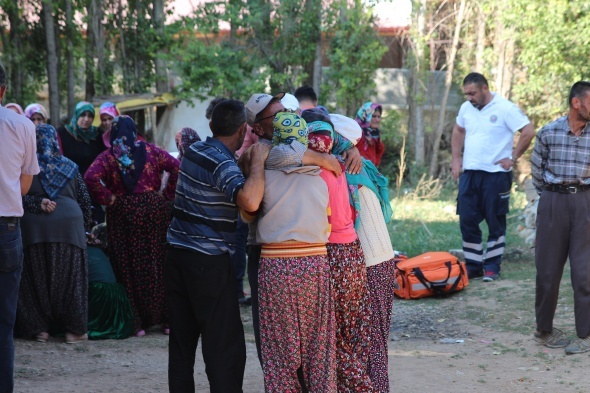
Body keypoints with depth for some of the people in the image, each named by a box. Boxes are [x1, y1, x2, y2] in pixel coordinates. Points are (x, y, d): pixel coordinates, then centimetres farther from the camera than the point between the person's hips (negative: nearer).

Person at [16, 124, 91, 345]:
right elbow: (84, 200, 15)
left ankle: (40, 328, 6)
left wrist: (38, 204, -7)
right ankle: (74, 329, 5)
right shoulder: (69, 167, 11)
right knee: (69, 278, 4)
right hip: (69, 225, 1)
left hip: (35, 227, -1)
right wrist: (86, 226, 23)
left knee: (38, 278, 5)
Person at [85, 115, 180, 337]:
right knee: (160, 264, 8)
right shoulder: (150, 151, 4)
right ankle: (165, 319, 11)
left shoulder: (108, 156, -1)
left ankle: (138, 322, 5)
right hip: (154, 209, 1)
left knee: (130, 267, 5)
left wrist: (107, 198, -7)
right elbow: (176, 167, -5)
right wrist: (167, 194, 1)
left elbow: (91, 177, -17)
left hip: (123, 213, -1)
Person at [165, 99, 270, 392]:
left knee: (181, 343, 11)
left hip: (178, 255, 8)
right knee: (225, 347, -3)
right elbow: (250, 201, -34)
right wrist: (258, 160, -21)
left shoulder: (195, 150, 9)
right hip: (208, 262, -8)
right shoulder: (222, 164, -15)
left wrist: (248, 159, 16)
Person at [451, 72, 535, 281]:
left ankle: (492, 268, 10)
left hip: (496, 175, -6)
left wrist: (513, 158, -10)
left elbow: (529, 132, -13)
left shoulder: (505, 109, -12)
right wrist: (456, 158, 16)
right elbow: (458, 131, 25)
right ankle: (473, 266, 13)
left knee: (495, 223, 3)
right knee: (467, 221, 4)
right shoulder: (466, 108, 8)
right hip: (469, 173, 6)